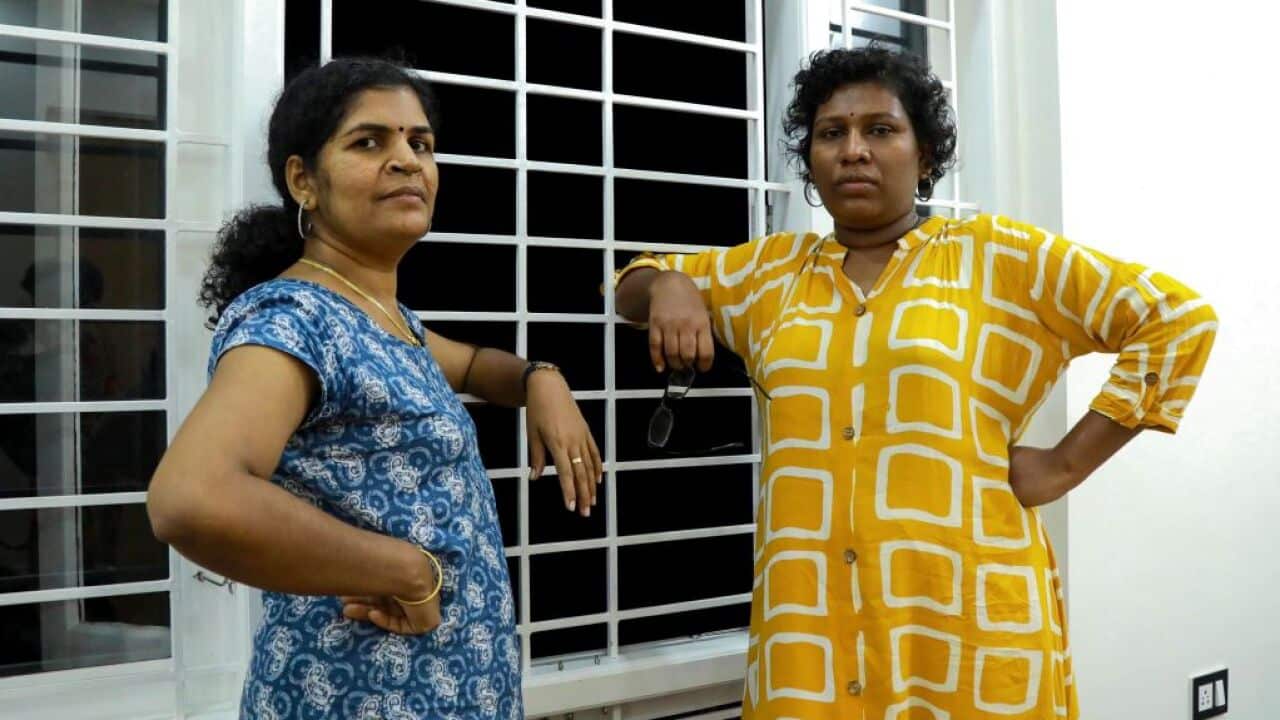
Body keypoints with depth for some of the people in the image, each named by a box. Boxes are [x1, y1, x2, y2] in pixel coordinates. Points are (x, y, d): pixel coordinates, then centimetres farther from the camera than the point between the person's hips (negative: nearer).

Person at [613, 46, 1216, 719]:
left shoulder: (997, 255, 3)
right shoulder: (775, 269, 14)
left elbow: (1179, 318, 2)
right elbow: (636, 286, 26)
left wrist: (1065, 463, -5)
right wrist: (668, 287, 2)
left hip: (965, 614, -3)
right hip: (809, 622, 3)